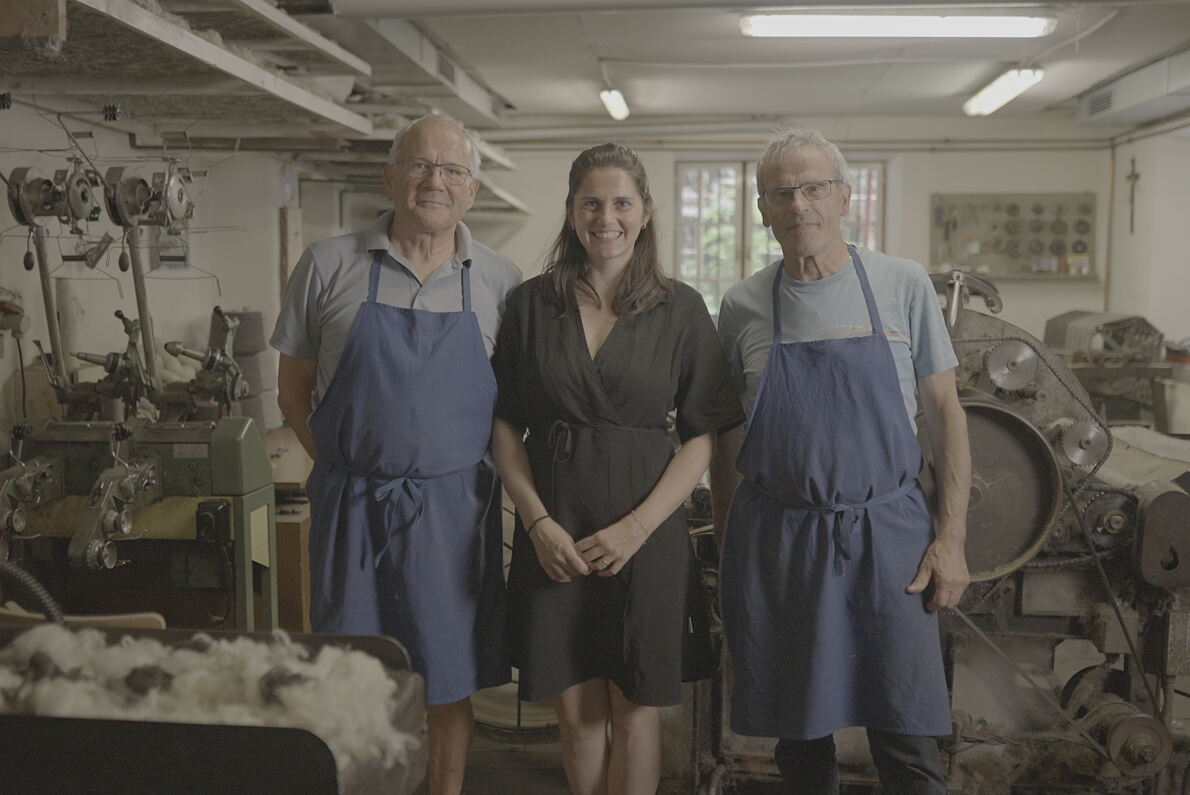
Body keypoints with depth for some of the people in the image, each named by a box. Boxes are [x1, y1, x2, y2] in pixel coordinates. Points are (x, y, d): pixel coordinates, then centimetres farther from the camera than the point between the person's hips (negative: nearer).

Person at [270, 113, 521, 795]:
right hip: (352, 505, 0)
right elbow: (294, 388, 7)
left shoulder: (501, 282, 2)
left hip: (454, 506, 1)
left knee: (451, 682, 12)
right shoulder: (329, 267, 0)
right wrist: (343, 466, 2)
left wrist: (471, 473, 3)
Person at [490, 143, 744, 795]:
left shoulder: (681, 309, 1)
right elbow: (504, 428, 4)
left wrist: (636, 527, -12)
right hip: (553, 534, 1)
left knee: (634, 709, 7)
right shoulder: (530, 304, 4)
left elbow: (703, 438, -1)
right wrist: (538, 522, -9)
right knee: (576, 710, 8)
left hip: (647, 533, -1)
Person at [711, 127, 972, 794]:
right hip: (775, 540, 2)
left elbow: (945, 413, 2)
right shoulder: (743, 305, 4)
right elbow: (726, 439, 11)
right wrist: (726, 543, 9)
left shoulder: (903, 285, 1)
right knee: (799, 736, 13)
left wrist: (951, 539, -3)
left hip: (888, 534, -1)